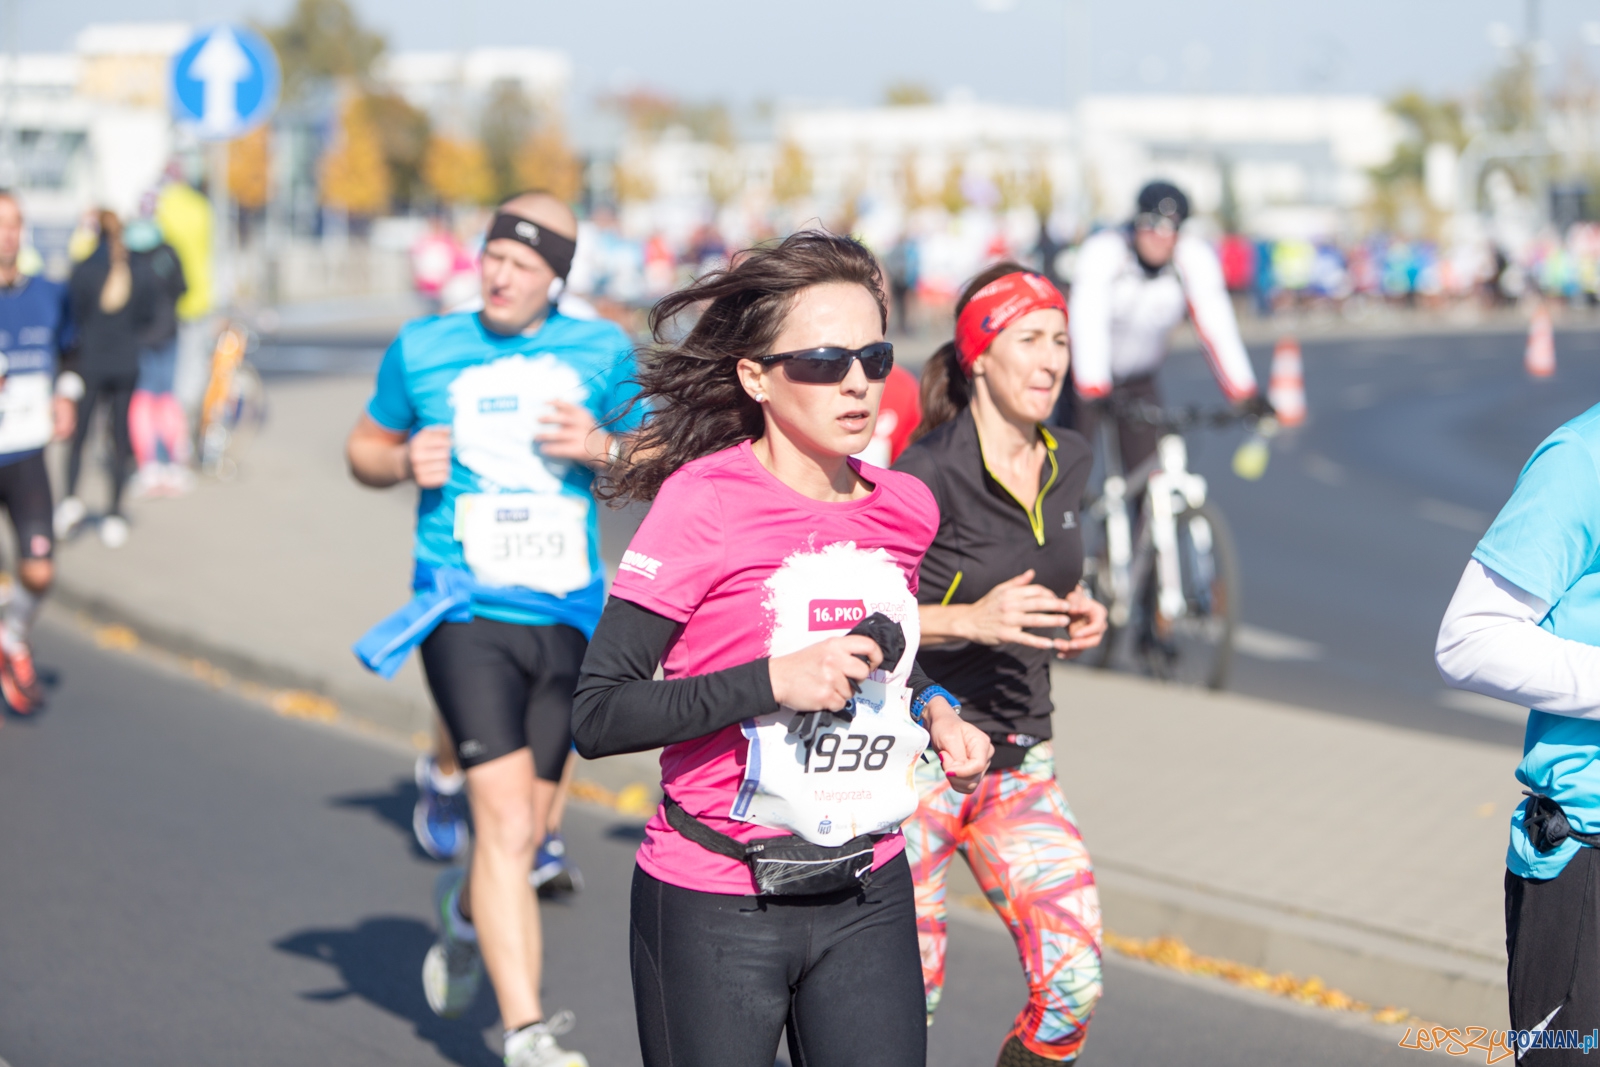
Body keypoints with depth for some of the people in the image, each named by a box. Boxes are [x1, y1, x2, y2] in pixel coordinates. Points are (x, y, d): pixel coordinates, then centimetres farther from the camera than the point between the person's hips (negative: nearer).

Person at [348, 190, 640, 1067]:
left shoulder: (603, 351, 6)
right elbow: (364, 449, 15)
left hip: (567, 616, 3)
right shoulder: (423, 349, 2)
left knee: (522, 833, 11)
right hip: (467, 614, -3)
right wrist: (405, 460, -8)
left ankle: (465, 909, 47)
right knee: (506, 825, -15)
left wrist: (603, 447, -8)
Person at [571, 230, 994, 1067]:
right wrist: (774, 683, -23)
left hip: (870, 902, 5)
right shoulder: (704, 503, -13)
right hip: (716, 911, -5)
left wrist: (934, 712, 6)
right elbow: (597, 716, -17)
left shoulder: (906, 510, 5)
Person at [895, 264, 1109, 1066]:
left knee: (1074, 983, -4)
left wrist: (1075, 615, 3)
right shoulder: (930, 473, -16)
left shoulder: (1069, 463, 6)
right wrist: (969, 621, -25)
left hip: (1021, 761, 6)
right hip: (919, 754, -6)